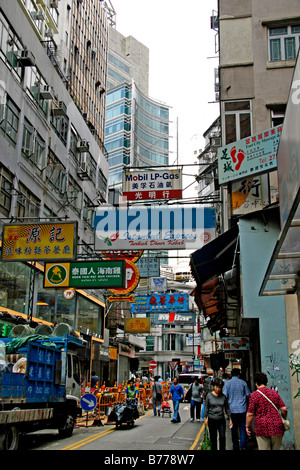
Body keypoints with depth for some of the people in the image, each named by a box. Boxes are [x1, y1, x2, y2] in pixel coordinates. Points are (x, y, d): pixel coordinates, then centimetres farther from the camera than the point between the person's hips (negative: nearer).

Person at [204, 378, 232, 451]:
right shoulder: (209, 395, -1)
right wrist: (205, 418, -1)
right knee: (213, 438, 7)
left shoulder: (223, 396, 3)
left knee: (222, 437, -8)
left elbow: (227, 408, 9)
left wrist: (230, 419, 7)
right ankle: (214, 449, 20)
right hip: (212, 420, -1)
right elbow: (206, 408, 3)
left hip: (221, 420, 1)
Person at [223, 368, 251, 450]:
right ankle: (242, 446, -3)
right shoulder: (243, 382, 1)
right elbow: (248, 395, 6)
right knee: (243, 428, 5)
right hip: (242, 409, 0)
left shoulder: (228, 383, -1)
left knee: (234, 429, 8)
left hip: (232, 409, 0)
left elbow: (224, 396, -5)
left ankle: (235, 447, 14)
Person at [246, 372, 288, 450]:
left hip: (262, 429, -3)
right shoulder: (275, 393, 5)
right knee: (276, 448, 16)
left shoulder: (254, 395, -6)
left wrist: (247, 426, 6)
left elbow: (250, 414, -7)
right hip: (277, 428, 3)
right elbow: (284, 409, 2)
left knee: (264, 448, 4)